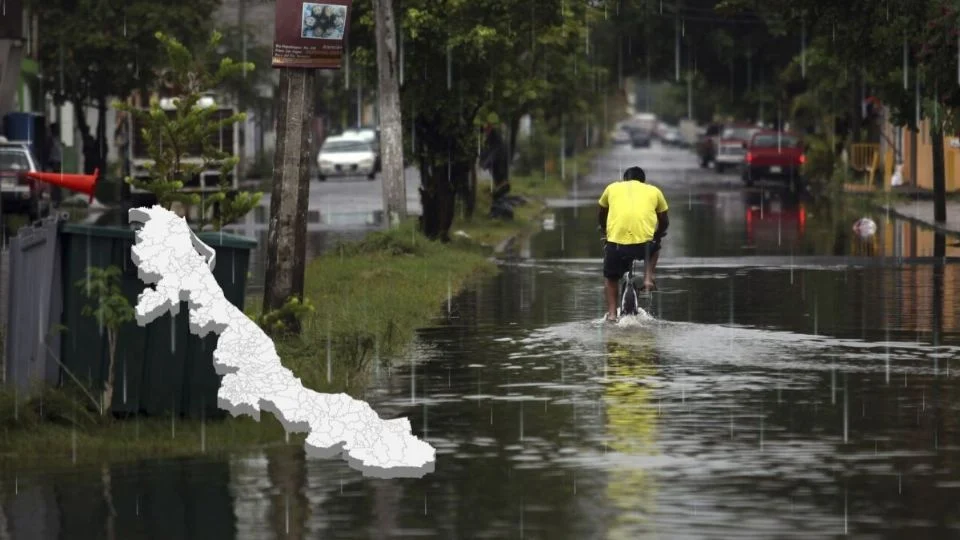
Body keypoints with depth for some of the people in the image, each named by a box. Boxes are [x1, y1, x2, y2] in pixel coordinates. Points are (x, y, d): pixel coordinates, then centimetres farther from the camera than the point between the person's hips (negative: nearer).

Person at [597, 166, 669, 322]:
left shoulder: (613, 188, 22)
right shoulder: (654, 191, 20)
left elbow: (601, 215, 36)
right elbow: (664, 222, 27)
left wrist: (605, 231, 54)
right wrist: (658, 235, 47)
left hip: (616, 239, 0)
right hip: (645, 241, 0)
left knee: (611, 277, 24)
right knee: (654, 248, 35)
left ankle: (612, 313, 15)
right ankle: (648, 278, 16)